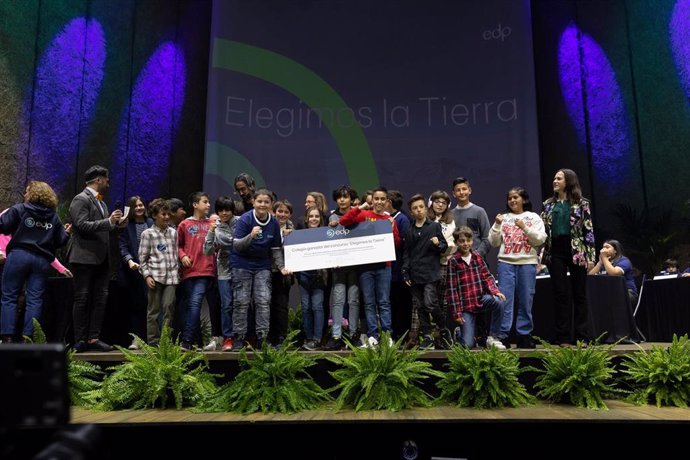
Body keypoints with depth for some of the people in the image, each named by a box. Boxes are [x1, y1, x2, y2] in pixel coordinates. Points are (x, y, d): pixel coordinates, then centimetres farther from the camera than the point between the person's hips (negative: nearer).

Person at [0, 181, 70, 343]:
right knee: (35, 300, 4)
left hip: (19, 255, -2)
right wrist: (66, 232, 30)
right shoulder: (53, 216, 11)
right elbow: (61, 241, 10)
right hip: (42, 260, 3)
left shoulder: (19, 209, 1)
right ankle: (28, 337, 1)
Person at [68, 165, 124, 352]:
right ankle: (80, 340, 2)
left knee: (100, 299, 5)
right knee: (82, 299, -3)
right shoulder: (81, 200, -6)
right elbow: (82, 225, -18)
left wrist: (117, 225, 6)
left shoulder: (101, 202, 20)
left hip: (101, 259, 8)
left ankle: (93, 338, 8)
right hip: (85, 258, -8)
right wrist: (109, 221, -22)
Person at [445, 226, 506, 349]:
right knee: (468, 344, -10)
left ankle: (492, 338, -9)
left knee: (498, 301, -28)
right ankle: (459, 332, 29)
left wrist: (495, 291, -17)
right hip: (465, 304, -4)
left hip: (481, 298, 4)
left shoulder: (477, 256, 5)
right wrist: (456, 313, -11)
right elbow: (451, 288, -9)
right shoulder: (453, 261, -9)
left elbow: (486, 276, 4)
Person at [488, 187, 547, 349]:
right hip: (506, 262, 1)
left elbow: (540, 240, -2)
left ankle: (524, 335, 10)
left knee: (525, 300, 2)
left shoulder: (533, 217, 9)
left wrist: (524, 227, -13)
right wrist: (497, 225, -5)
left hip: (527, 263, -1)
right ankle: (502, 336, -1)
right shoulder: (503, 218, 13)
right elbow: (494, 243, 9)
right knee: (505, 299, -4)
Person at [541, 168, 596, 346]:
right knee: (560, 294, 2)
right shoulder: (548, 204, 11)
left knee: (579, 294, 3)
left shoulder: (581, 203, 2)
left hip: (576, 251, -2)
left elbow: (589, 230, -1)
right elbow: (542, 230, 11)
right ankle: (563, 337, 6)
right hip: (555, 252, 3)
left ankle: (582, 336, 9)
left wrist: (591, 256, -8)